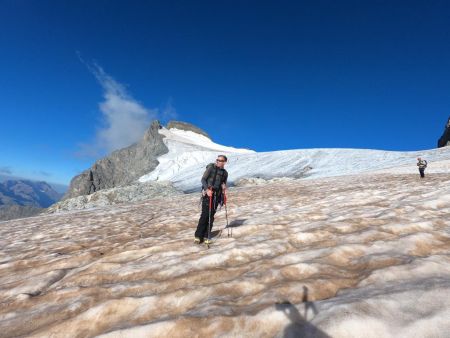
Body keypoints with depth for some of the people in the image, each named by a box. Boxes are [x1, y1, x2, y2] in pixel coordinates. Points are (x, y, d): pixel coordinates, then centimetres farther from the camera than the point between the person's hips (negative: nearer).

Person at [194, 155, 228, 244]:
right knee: (205, 214, -9)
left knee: (211, 216, 4)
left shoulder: (225, 173, 12)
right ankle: (198, 235, -1)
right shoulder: (211, 167, -2)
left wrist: (223, 187, -3)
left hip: (217, 195, 4)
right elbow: (203, 179, -7)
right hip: (207, 193, -4)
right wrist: (207, 189, -20)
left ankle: (206, 236, 12)